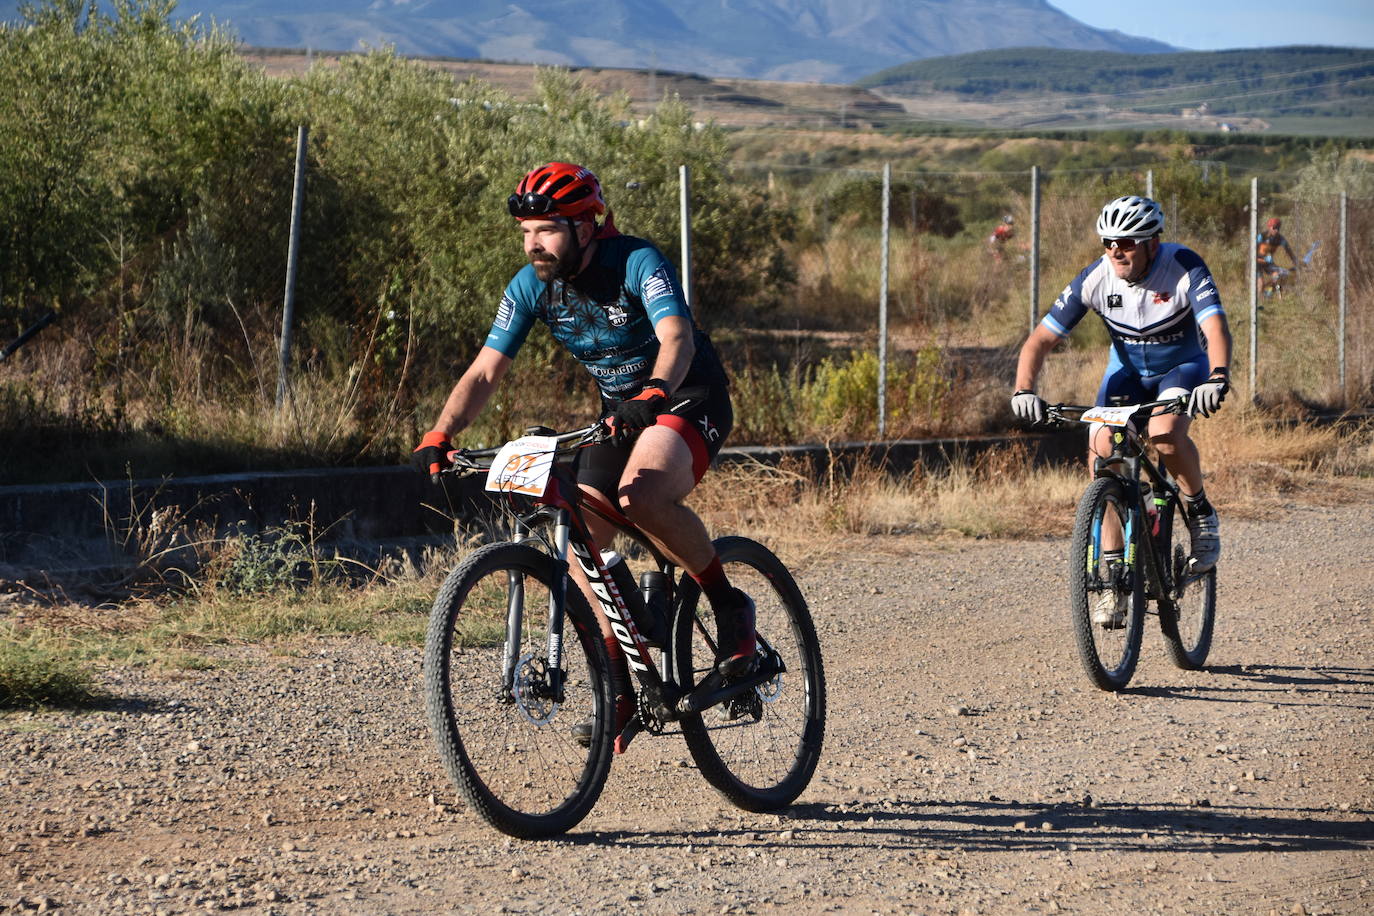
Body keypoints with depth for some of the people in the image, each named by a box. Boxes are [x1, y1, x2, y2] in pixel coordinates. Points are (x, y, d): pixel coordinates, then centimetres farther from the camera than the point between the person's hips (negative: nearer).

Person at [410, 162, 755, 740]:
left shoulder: (637, 264, -24)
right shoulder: (530, 287, -8)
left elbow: (677, 336, -40)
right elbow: (484, 372, -11)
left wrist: (652, 395, -60)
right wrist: (439, 438, -27)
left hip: (688, 400, -6)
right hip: (621, 412, 7)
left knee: (642, 494, -35)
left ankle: (729, 605, -14)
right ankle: (618, 690, 3)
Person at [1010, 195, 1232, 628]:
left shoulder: (1184, 268, -26)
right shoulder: (1095, 279, -19)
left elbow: (1216, 328, -38)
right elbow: (1041, 338, -19)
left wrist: (1217, 378, -58)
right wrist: (1024, 389, -36)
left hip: (1182, 368, -3)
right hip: (1127, 370, 3)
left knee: (1165, 434, -34)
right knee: (1102, 447, -22)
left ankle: (1200, 512, -5)